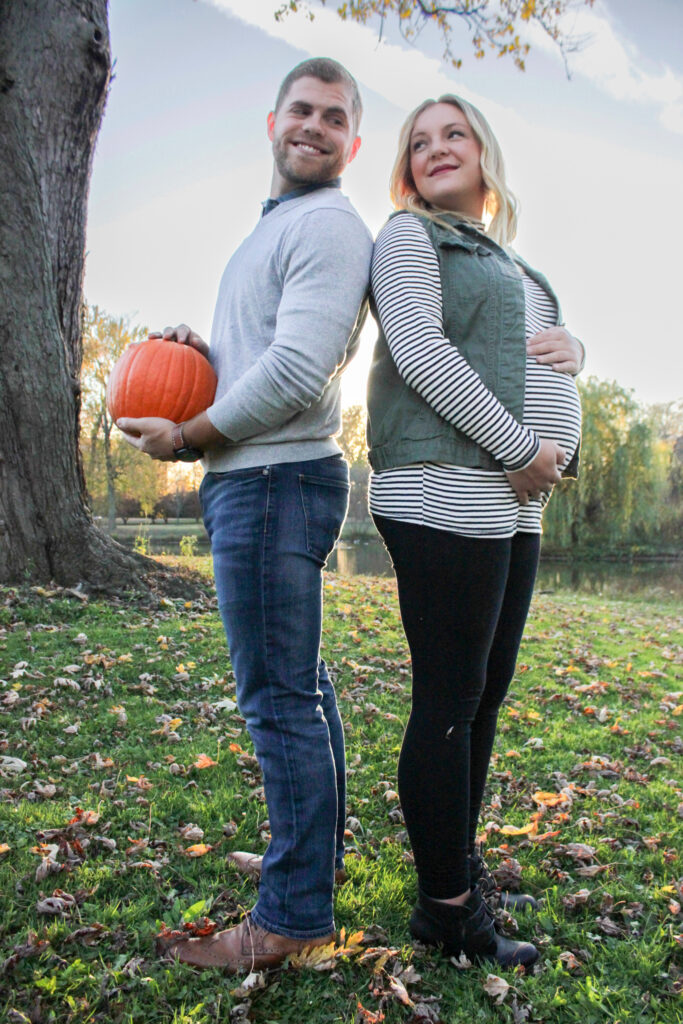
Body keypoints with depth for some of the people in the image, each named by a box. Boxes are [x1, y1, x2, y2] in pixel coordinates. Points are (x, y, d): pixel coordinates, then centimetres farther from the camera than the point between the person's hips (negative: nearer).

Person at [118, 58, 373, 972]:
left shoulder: (329, 226, -8)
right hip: (261, 484, 10)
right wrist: (200, 350, 7)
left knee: (279, 698, -6)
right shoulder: (274, 228, 25)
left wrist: (186, 437, -9)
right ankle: (321, 847, 33)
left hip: (273, 482, -10)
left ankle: (294, 914, 7)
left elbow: (298, 372, -19)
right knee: (298, 685, 17)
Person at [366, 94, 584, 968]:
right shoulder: (407, 237, 3)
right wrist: (519, 448, -14)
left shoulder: (506, 257, 28)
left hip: (514, 503, 8)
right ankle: (446, 905, 9)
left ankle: (459, 860, 26)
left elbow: (546, 348, 32)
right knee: (449, 702, -4)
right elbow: (421, 352, -12)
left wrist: (572, 348, 6)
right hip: (447, 495, -8)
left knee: (486, 695, 12)